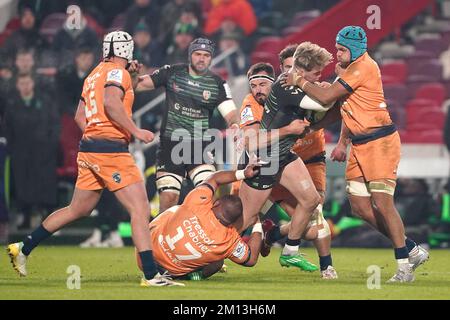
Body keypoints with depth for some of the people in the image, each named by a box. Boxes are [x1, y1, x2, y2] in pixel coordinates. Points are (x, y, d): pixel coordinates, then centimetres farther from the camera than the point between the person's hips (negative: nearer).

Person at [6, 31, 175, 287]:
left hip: (89, 149, 9)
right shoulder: (118, 72, -6)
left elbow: (80, 116, 23)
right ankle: (151, 274, -17)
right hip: (111, 150, -9)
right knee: (140, 208, -10)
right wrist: (136, 131, -19)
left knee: (78, 210, 20)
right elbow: (112, 103, -24)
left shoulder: (94, 75, 19)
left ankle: (23, 248, 25)